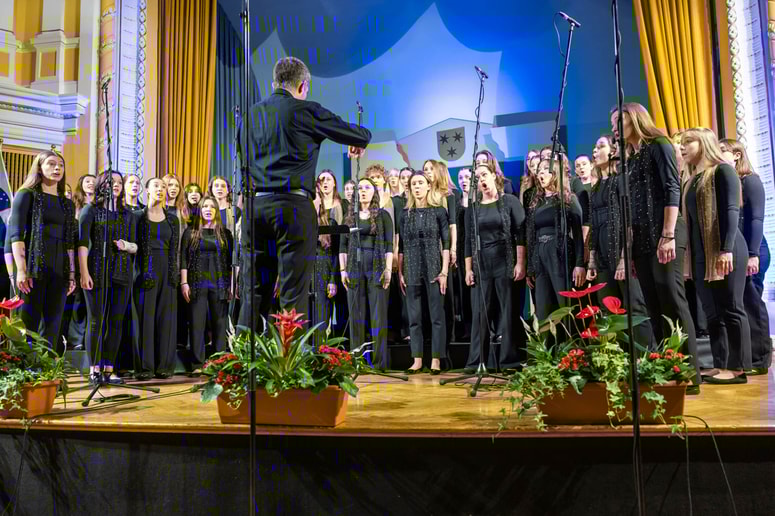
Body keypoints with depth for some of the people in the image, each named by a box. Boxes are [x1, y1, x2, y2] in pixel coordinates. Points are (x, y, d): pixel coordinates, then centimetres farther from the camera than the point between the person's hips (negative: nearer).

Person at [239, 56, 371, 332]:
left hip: (255, 204, 5)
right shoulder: (307, 111, 0)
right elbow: (362, 135, 6)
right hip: (293, 206, -5)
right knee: (293, 293, -1)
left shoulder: (253, 113, 14)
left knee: (254, 292, 11)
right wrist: (357, 143, 28)